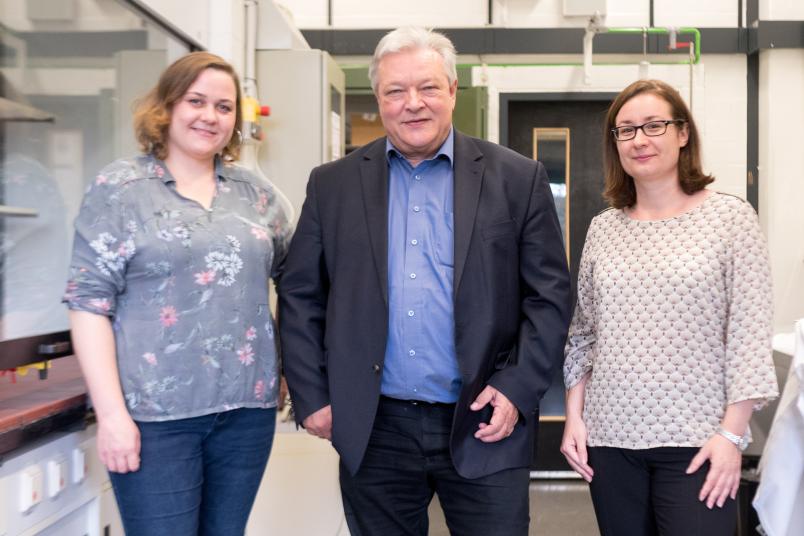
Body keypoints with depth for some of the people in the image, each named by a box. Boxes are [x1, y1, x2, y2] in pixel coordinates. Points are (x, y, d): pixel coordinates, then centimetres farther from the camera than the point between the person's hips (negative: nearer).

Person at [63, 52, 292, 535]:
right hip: (156, 413, -4)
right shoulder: (120, 187, -3)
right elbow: (89, 302, -7)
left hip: (248, 407, 4)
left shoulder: (255, 191, 9)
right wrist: (111, 413, -13)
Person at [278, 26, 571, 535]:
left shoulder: (518, 179, 0)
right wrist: (312, 397, 1)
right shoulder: (333, 184, 4)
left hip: (484, 426, -1)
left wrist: (517, 390, -8)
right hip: (372, 431, 2)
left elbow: (550, 295, 0)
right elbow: (300, 297, 6)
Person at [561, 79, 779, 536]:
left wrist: (732, 434, -11)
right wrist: (574, 416, 4)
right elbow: (583, 332, 10)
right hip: (609, 435, 3)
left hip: (697, 439, -3)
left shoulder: (731, 216, -4)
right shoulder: (603, 228, 7)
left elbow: (750, 334, -7)